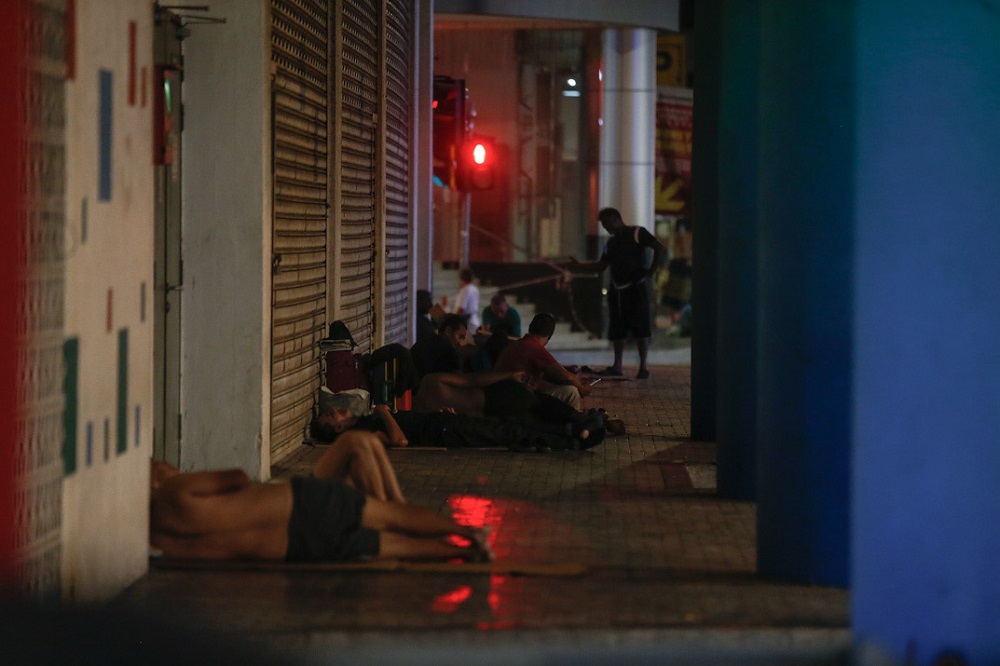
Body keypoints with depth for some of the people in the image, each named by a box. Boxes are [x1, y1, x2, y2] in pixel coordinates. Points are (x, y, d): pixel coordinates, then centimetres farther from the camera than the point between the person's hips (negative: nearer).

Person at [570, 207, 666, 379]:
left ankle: (643, 366, -5)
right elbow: (601, 265, 19)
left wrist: (651, 271, -11)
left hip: (635, 287, -7)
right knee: (617, 329, 5)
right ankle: (617, 366, 8)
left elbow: (660, 248, -8)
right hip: (616, 289, 7)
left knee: (640, 329, -7)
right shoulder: (611, 243, 18)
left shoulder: (637, 233, -3)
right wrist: (579, 266, 7)